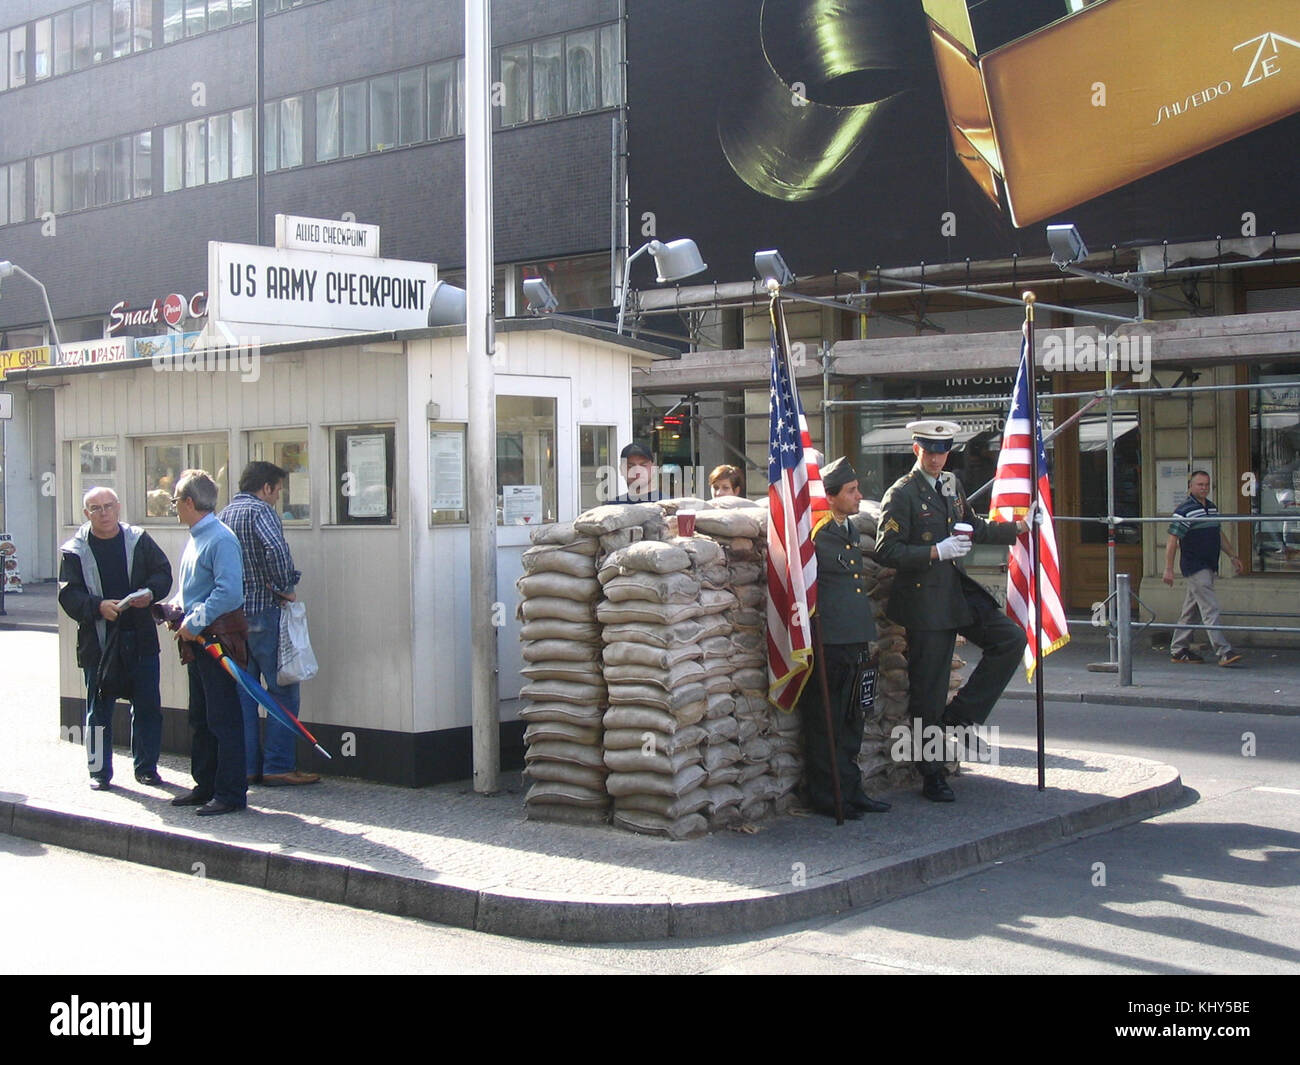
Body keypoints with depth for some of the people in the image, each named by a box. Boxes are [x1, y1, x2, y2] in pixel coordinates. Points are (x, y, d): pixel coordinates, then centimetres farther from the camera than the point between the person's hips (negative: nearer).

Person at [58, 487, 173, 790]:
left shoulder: (139, 541, 5)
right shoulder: (74, 551, 0)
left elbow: (163, 572, 8)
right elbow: (69, 594, -6)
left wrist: (150, 592, -13)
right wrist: (98, 606, -22)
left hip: (140, 637, 2)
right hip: (97, 638, -1)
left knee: (147, 706, 5)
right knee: (99, 707, 6)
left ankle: (146, 766, 18)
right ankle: (99, 770, 16)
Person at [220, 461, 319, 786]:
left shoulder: (223, 515, 14)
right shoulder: (260, 511, -10)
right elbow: (276, 549, -28)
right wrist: (285, 588, -16)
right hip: (262, 613, -8)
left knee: (243, 692, 12)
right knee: (283, 690, -1)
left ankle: (246, 765, 14)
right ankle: (278, 766, -2)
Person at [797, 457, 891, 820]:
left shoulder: (850, 531, 15)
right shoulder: (815, 535, -13)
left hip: (855, 643, 9)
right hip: (828, 645, -9)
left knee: (852, 720, 14)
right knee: (825, 722, 0)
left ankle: (850, 790, 23)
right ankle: (827, 796, 8)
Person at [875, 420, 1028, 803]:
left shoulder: (951, 486, 14)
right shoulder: (901, 494, -9)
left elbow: (975, 528, 29)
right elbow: (886, 551, -15)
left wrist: (1017, 528, 21)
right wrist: (935, 552, -20)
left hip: (959, 593, 7)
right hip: (925, 601, -7)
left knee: (1012, 639, -5)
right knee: (928, 691, -1)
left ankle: (960, 715, 4)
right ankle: (932, 776, 11)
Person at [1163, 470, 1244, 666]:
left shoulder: (1212, 508, 13)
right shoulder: (1184, 510, -12)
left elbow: (1220, 534, 26)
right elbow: (1172, 540, -13)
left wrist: (1233, 556, 24)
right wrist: (1168, 569, -17)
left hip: (1209, 566, 8)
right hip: (1195, 567, -8)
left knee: (1191, 610, 13)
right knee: (1210, 609, -13)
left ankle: (1178, 650, 20)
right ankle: (1224, 652, -16)